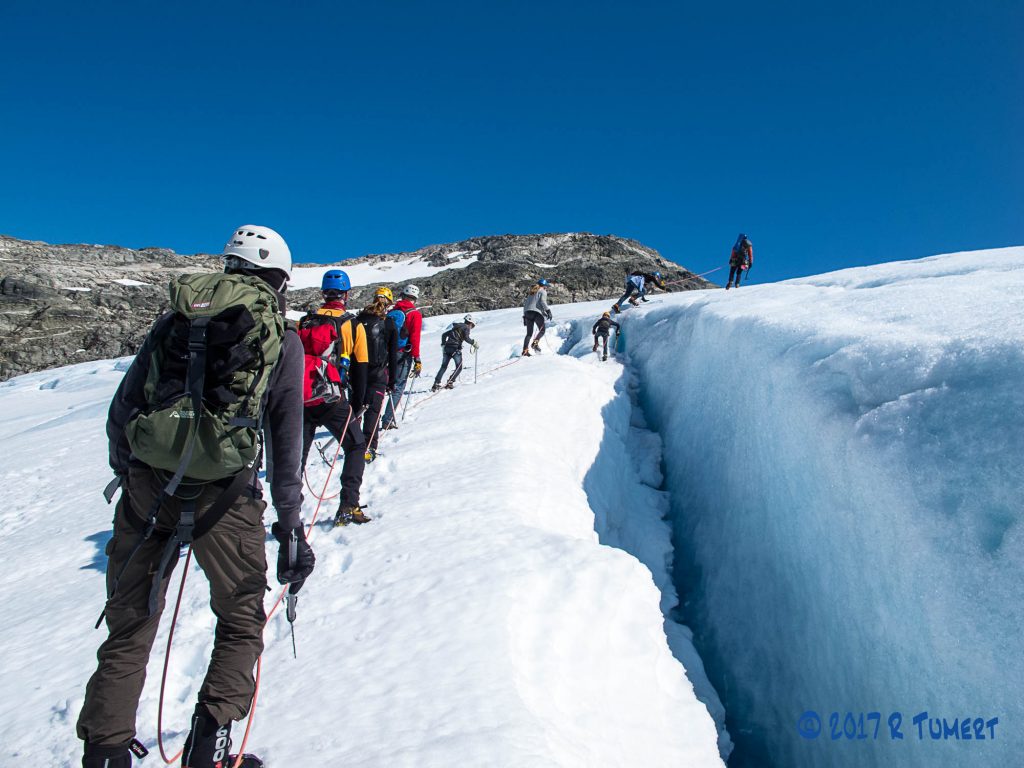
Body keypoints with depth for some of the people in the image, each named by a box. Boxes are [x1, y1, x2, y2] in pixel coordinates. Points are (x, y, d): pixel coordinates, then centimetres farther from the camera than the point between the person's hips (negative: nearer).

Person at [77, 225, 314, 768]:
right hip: (222, 495, -3)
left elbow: (121, 409, 9)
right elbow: (285, 444, 1)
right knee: (241, 621, 18)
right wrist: (290, 529, 6)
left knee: (130, 625, 18)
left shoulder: (176, 316, 12)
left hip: (146, 486, 3)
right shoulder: (282, 338, 4)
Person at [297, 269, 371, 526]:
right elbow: (360, 370, 2)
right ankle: (348, 507, 5)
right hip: (332, 401, -3)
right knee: (356, 447, 14)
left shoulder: (304, 322, 12)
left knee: (296, 456, 12)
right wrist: (358, 407, 9)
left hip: (301, 400, 3)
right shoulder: (353, 325, 2)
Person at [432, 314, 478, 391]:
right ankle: (450, 382, -9)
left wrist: (443, 344, 30)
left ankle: (436, 384, 2)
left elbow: (444, 334, 22)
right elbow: (466, 338, -14)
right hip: (455, 349, -6)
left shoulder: (455, 325, 22)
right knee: (459, 367, 6)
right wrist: (474, 343, -3)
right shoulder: (466, 327, 3)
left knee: (443, 367, 12)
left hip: (447, 348, 6)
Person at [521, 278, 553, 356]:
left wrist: (524, 316, 24)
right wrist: (548, 311, -10)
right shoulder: (543, 291, 7)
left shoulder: (531, 292, 26)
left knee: (529, 333, 7)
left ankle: (525, 351, -5)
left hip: (528, 312, 6)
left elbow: (525, 304, 23)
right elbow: (543, 301, -12)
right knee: (542, 331, 7)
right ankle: (535, 343, -18)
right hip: (537, 312, -6)